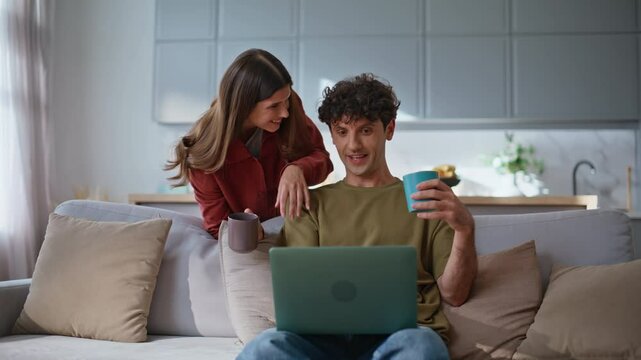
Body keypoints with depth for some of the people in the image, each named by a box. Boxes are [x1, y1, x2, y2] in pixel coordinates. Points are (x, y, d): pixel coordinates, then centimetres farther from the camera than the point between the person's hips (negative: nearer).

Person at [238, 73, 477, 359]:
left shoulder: (425, 201, 17)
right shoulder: (311, 204, 22)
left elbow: (454, 295, 10)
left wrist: (464, 229, -8)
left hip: (405, 332, -1)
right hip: (327, 334, 2)